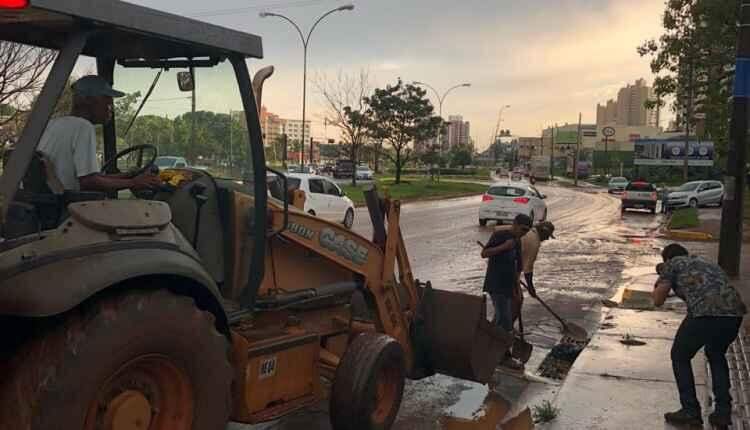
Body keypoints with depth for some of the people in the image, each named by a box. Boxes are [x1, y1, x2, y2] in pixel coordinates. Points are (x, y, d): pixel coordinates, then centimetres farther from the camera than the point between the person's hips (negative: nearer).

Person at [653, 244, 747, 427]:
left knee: (680, 357, 18)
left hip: (705, 314, -6)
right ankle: (723, 411, 27)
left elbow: (658, 300, 12)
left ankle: (691, 411, 16)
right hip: (735, 313, 6)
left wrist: (662, 280, 32)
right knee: (716, 356, 32)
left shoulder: (673, 263, 17)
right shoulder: (707, 263, 34)